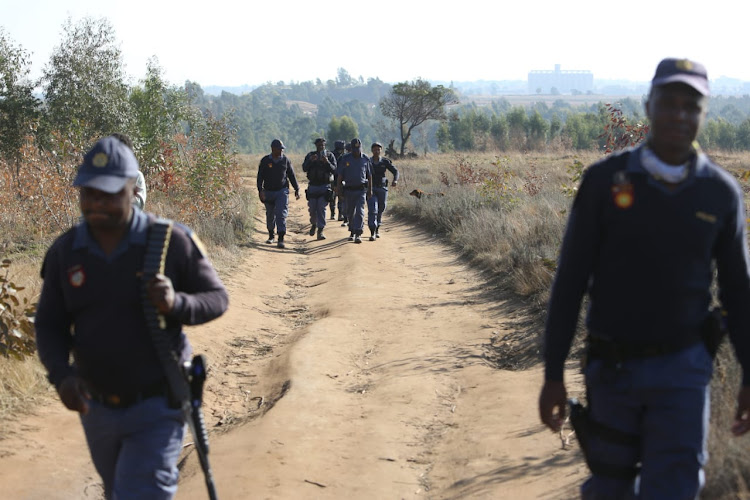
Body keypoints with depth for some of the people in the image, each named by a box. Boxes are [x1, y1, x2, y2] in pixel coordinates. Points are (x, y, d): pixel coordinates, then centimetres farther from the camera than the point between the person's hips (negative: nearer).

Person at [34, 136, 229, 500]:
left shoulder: (172, 241, -13)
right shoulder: (64, 251, -4)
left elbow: (217, 299, -5)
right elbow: (49, 325, 2)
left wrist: (176, 304, -27)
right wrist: (61, 374, -18)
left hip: (157, 406, -5)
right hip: (96, 407, 5)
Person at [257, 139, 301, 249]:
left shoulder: (285, 160, 2)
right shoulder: (265, 161, -2)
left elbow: (291, 175, 11)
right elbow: (260, 177, -3)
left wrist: (296, 189, 11)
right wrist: (260, 190, -16)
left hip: (282, 191, -1)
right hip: (268, 192, 1)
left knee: (281, 214, -13)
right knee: (270, 215, 12)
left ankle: (281, 240, -17)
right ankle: (271, 235, 34)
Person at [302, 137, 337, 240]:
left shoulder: (330, 155, 4)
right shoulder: (310, 155, 7)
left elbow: (334, 170, -7)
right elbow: (304, 168, -4)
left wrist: (327, 162, -23)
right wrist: (310, 161, -21)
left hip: (325, 186, -2)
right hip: (313, 186, 2)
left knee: (321, 208, -9)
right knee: (312, 208, 5)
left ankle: (320, 230, -7)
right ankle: (313, 224, 32)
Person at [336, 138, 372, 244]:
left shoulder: (365, 159, 2)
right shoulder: (345, 159, 0)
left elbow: (369, 175, 10)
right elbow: (340, 175, 2)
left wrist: (370, 189, 8)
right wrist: (339, 188, -2)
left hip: (361, 190, -1)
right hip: (349, 190, 1)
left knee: (360, 211, -12)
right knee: (350, 212, 10)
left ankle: (358, 234, -14)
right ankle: (352, 232, 27)